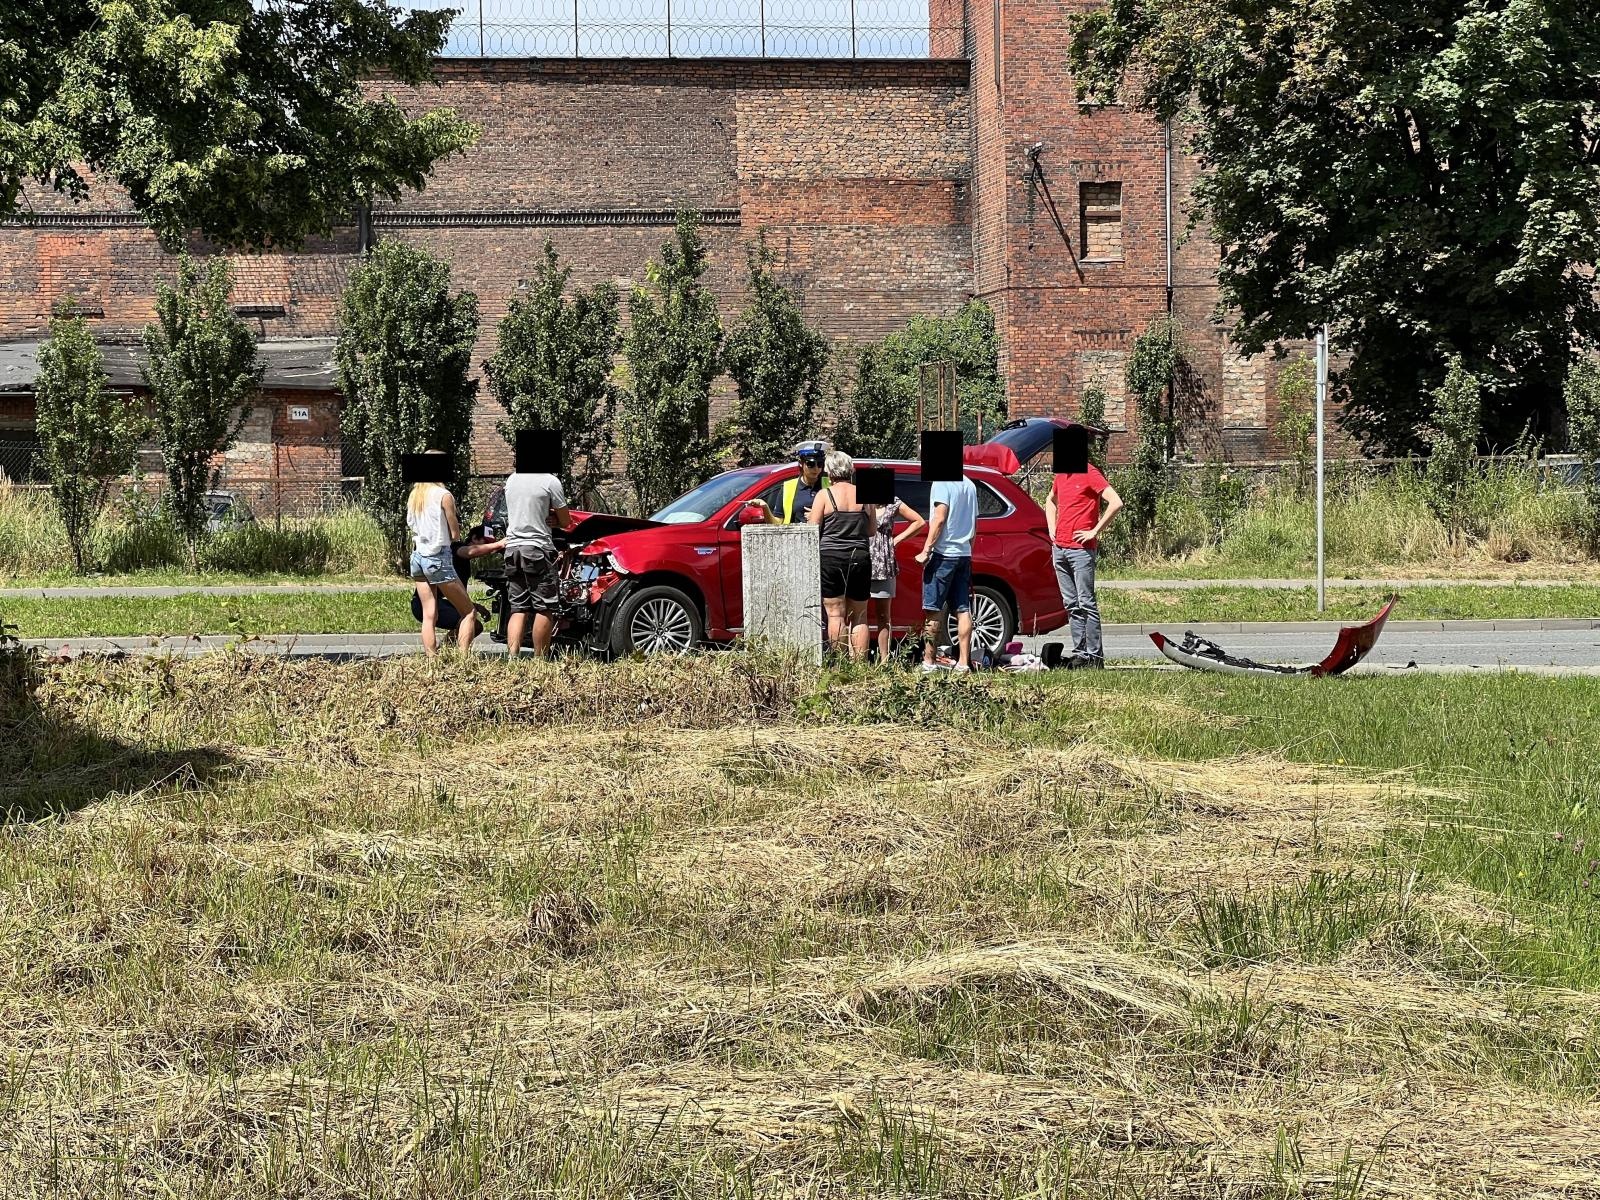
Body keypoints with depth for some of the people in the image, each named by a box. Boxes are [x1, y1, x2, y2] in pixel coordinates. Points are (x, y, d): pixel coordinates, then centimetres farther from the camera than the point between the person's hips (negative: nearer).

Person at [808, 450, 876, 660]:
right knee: (859, 617, 8)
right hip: (860, 558, 3)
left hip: (831, 558, -3)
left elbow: (813, 530, -5)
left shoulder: (824, 495, -4)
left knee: (835, 614, -1)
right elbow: (872, 530, 12)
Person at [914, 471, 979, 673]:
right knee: (962, 610, 5)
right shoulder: (969, 484, 14)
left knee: (933, 610, -3)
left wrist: (926, 550, -15)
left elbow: (939, 518, -17)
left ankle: (928, 661, -2)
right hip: (964, 554, 7)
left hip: (943, 552, -7)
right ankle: (964, 662, 4)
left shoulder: (942, 482, -11)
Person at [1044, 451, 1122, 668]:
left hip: (1081, 550, -8)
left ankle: (1094, 656, -8)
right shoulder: (1061, 475, 15)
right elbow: (1050, 501, 35)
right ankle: (1079, 653, 11)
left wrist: (1095, 531, -14)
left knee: (1086, 604, -8)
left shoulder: (1090, 474, -8)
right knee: (1071, 605, 8)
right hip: (1059, 548, 8)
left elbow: (1116, 503, -18)